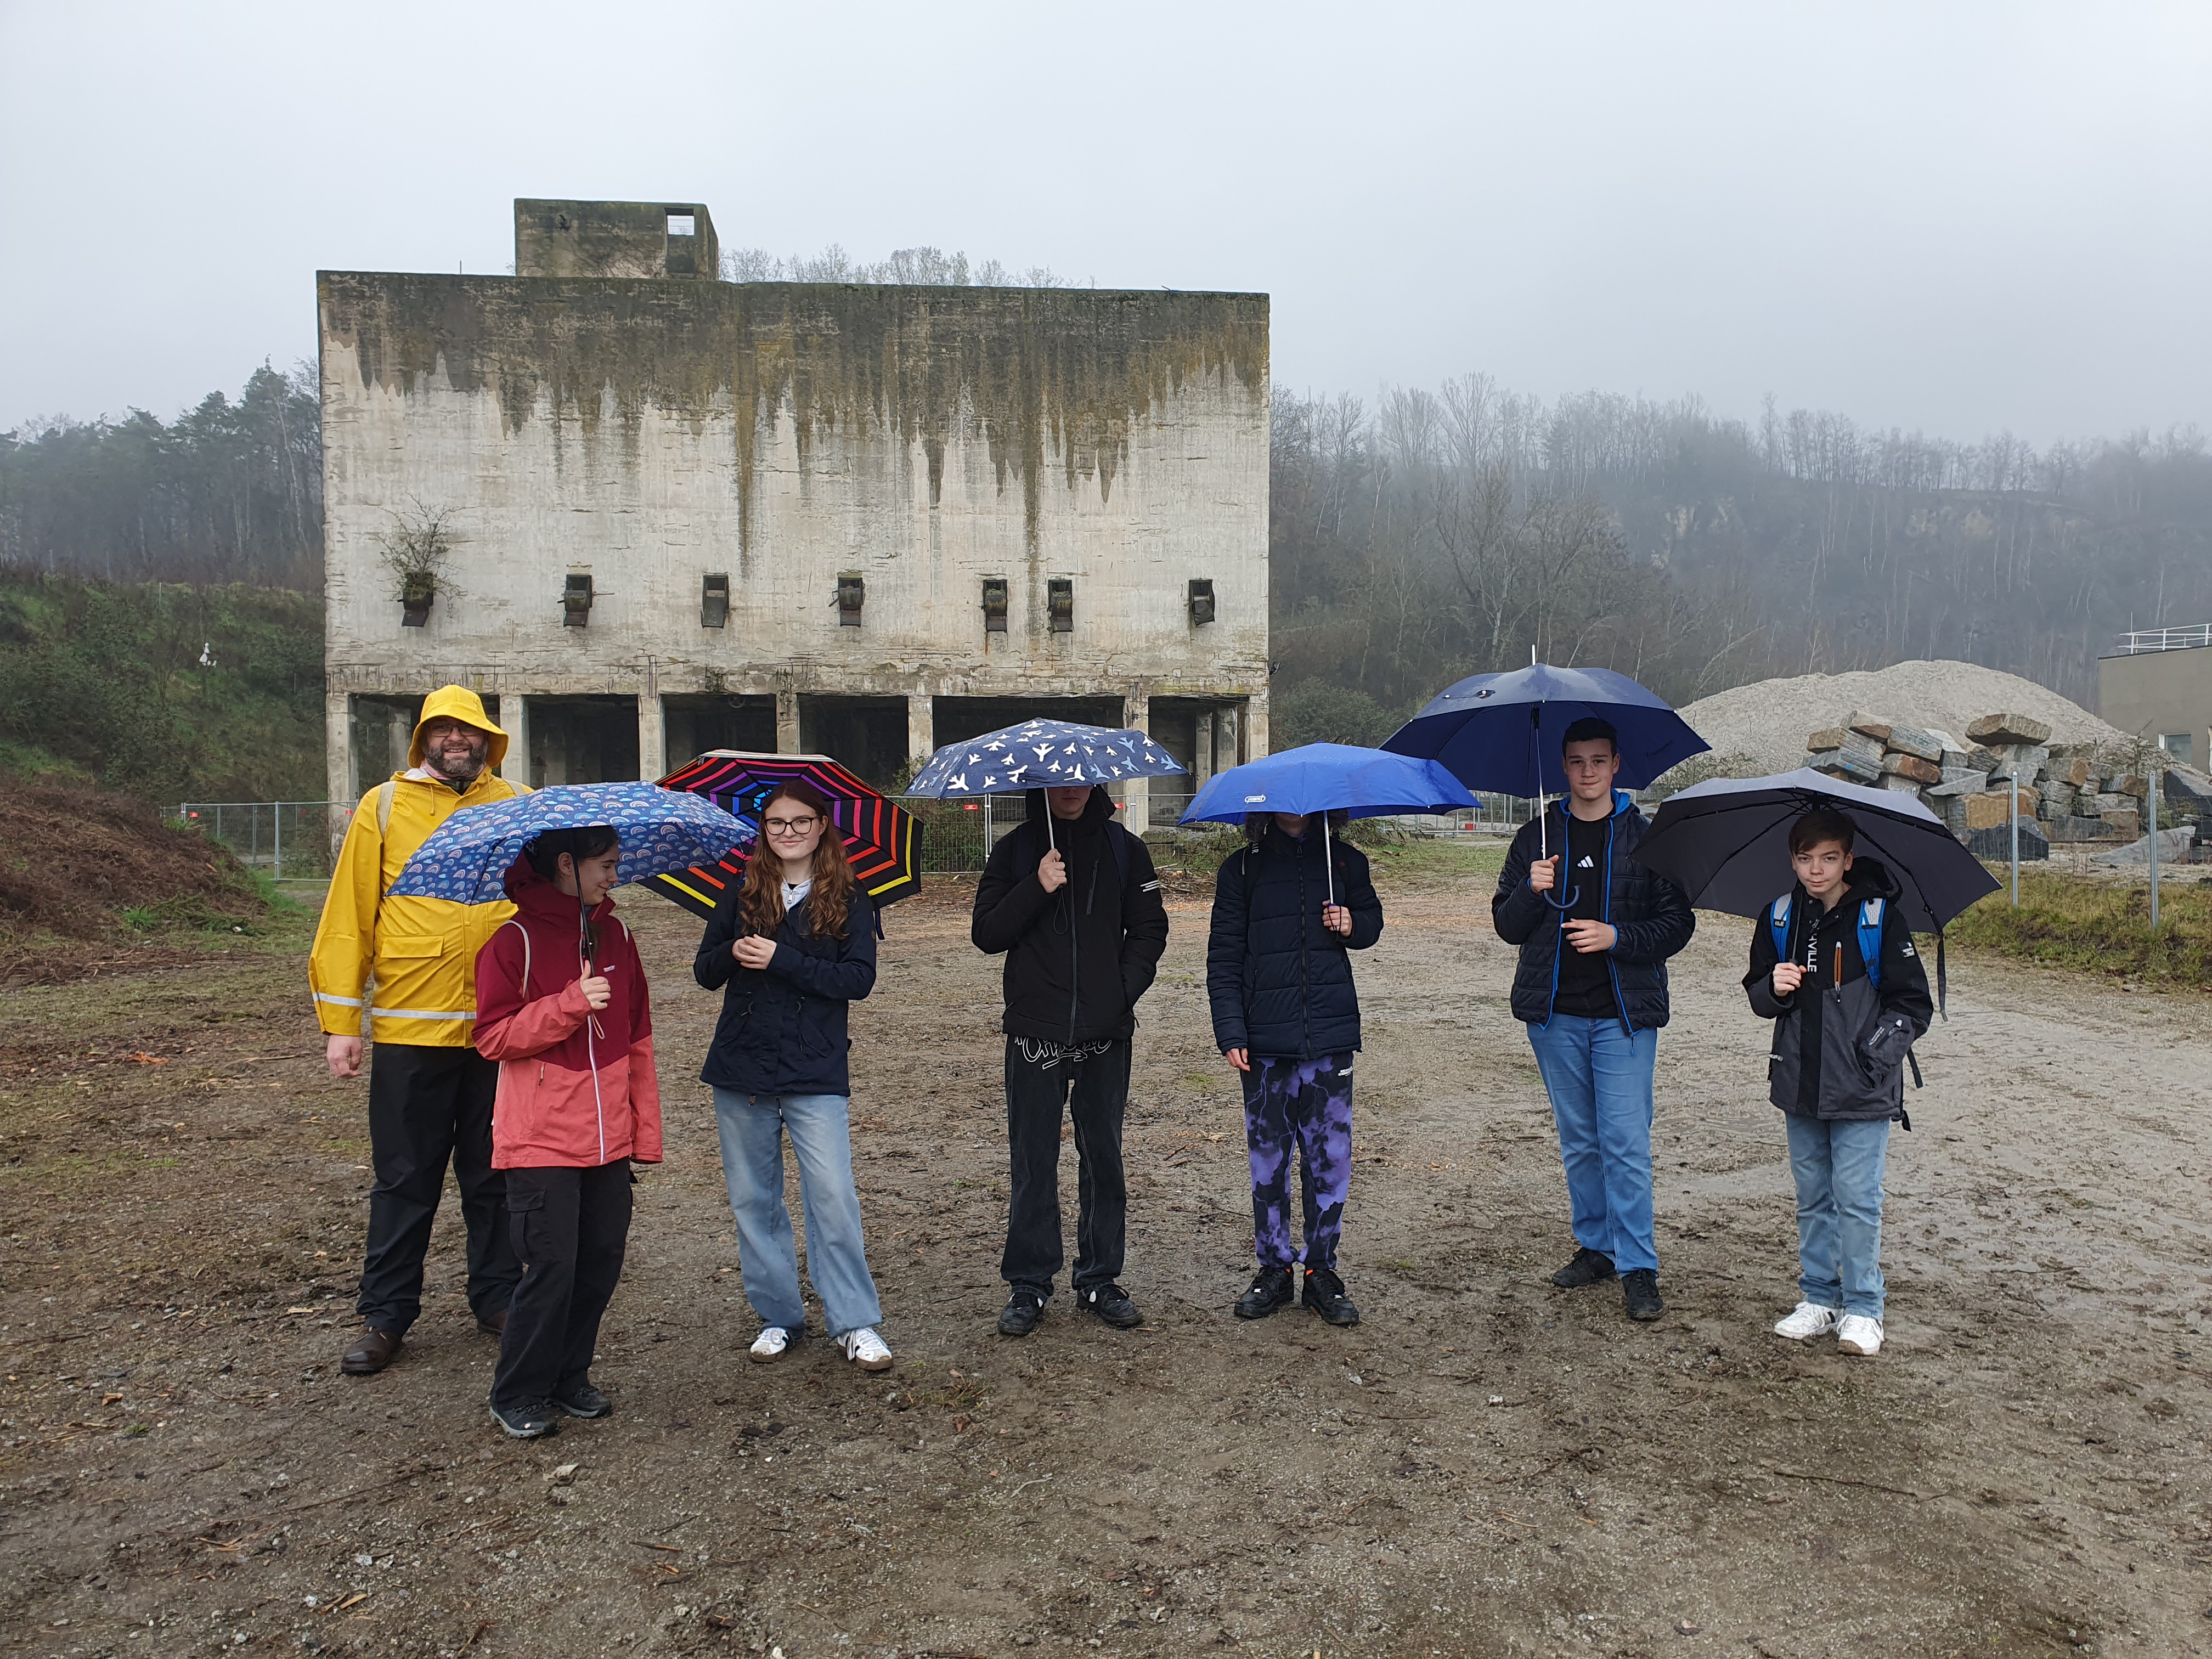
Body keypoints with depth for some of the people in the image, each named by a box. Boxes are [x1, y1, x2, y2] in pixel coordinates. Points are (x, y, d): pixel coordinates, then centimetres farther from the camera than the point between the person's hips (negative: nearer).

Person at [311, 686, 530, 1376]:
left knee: (495, 1175, 13)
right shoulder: (384, 807, 4)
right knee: (404, 1181, 8)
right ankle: (385, 1315, 21)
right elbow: (349, 915, 3)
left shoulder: (520, 806, 7)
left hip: (501, 1027, 1)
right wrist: (340, 1021, -2)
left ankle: (499, 1300, 27)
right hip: (409, 1027, -1)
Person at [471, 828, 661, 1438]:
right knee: (552, 1267, -4)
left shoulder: (614, 936, 10)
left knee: (601, 1263, 9)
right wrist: (572, 1003, -21)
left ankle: (568, 1378, 27)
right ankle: (517, 1397, 15)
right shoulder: (516, 940, -6)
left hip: (609, 1139, 6)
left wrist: (646, 1129, 9)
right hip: (541, 1140, -5)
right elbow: (493, 1037, -10)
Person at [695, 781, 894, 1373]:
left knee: (833, 1197, -8)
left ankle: (857, 1323, 4)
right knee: (753, 1199, 9)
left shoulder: (848, 899, 0)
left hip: (815, 1073, -3)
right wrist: (732, 953, -15)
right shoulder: (743, 894, 7)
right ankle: (777, 1316, 24)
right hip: (741, 1068, 3)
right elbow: (704, 971, 8)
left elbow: (859, 979, -11)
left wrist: (781, 959, -19)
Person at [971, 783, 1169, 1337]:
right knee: (1032, 1162, 3)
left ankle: (1100, 1280, 21)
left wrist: (1124, 988, -5)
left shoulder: (1123, 848, 7)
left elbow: (1149, 930, 10)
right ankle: (1028, 1285, 15)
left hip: (1106, 1035, 1)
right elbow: (987, 934, -2)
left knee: (1103, 1158, 8)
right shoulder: (1015, 850, 5)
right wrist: (1037, 888, -15)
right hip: (1034, 1034, -1)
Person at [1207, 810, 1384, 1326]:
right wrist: (1231, 1032, -8)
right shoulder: (1242, 868, 3)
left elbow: (1372, 919, 21)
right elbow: (1224, 956, 1)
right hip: (1266, 1039, -1)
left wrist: (1353, 925, -4)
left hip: (1331, 1035, 1)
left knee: (1330, 1157, 4)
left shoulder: (1344, 860, 7)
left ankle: (1321, 1271, 18)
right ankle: (1274, 1269, 19)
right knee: (1268, 1157, 5)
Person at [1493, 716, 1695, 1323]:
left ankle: (1638, 1268, 3)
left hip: (1625, 1013, -3)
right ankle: (1596, 1246, 25)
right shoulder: (1538, 836, 8)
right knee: (1579, 1142, 12)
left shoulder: (1647, 838, 1)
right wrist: (1532, 891, -14)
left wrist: (1617, 937, -15)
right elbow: (1507, 925, 6)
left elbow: (1677, 924, 0)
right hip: (1555, 1014, 3)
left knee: (1626, 1145, -5)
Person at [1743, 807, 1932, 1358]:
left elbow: (1913, 1003, -2)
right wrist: (1774, 988, -8)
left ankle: (1862, 1308, 11)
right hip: (1800, 1085, 4)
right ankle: (1818, 1297, 24)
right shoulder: (1779, 918, 6)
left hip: (1861, 1091, -4)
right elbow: (1758, 996, 14)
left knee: (1857, 1200, -2)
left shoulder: (1878, 917, -6)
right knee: (1813, 1199, 13)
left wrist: (1877, 1053, -13)